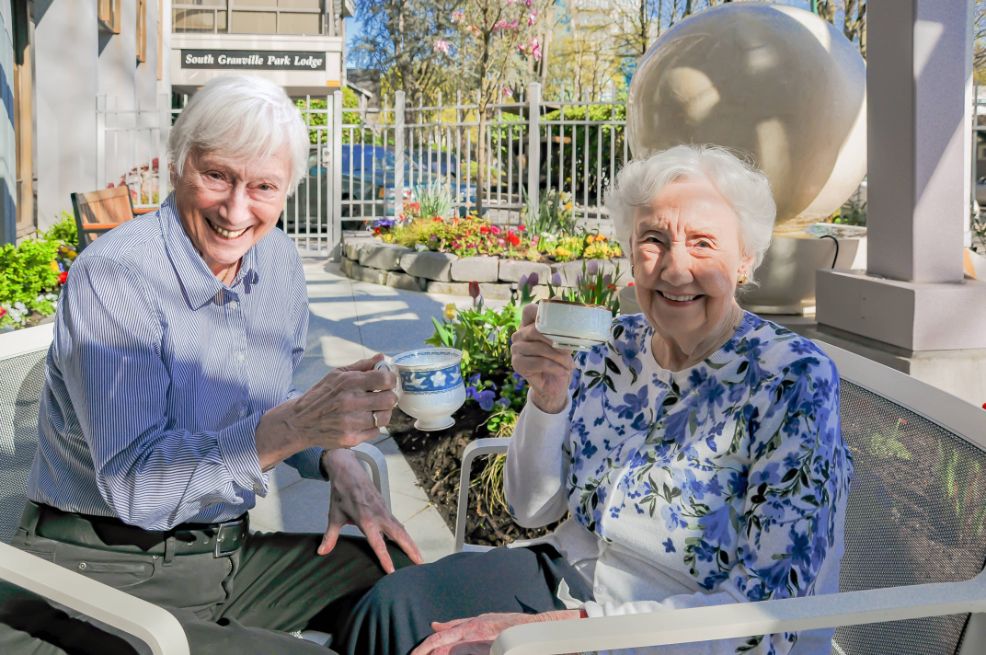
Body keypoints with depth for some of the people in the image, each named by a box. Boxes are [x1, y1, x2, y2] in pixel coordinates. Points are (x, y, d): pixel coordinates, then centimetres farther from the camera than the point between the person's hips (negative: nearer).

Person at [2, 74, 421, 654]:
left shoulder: (279, 263, 2)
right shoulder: (112, 279, -21)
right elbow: (132, 484, -28)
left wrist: (338, 461, -6)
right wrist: (298, 425, -38)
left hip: (229, 551, 7)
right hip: (108, 570, -7)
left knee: (408, 571, -3)